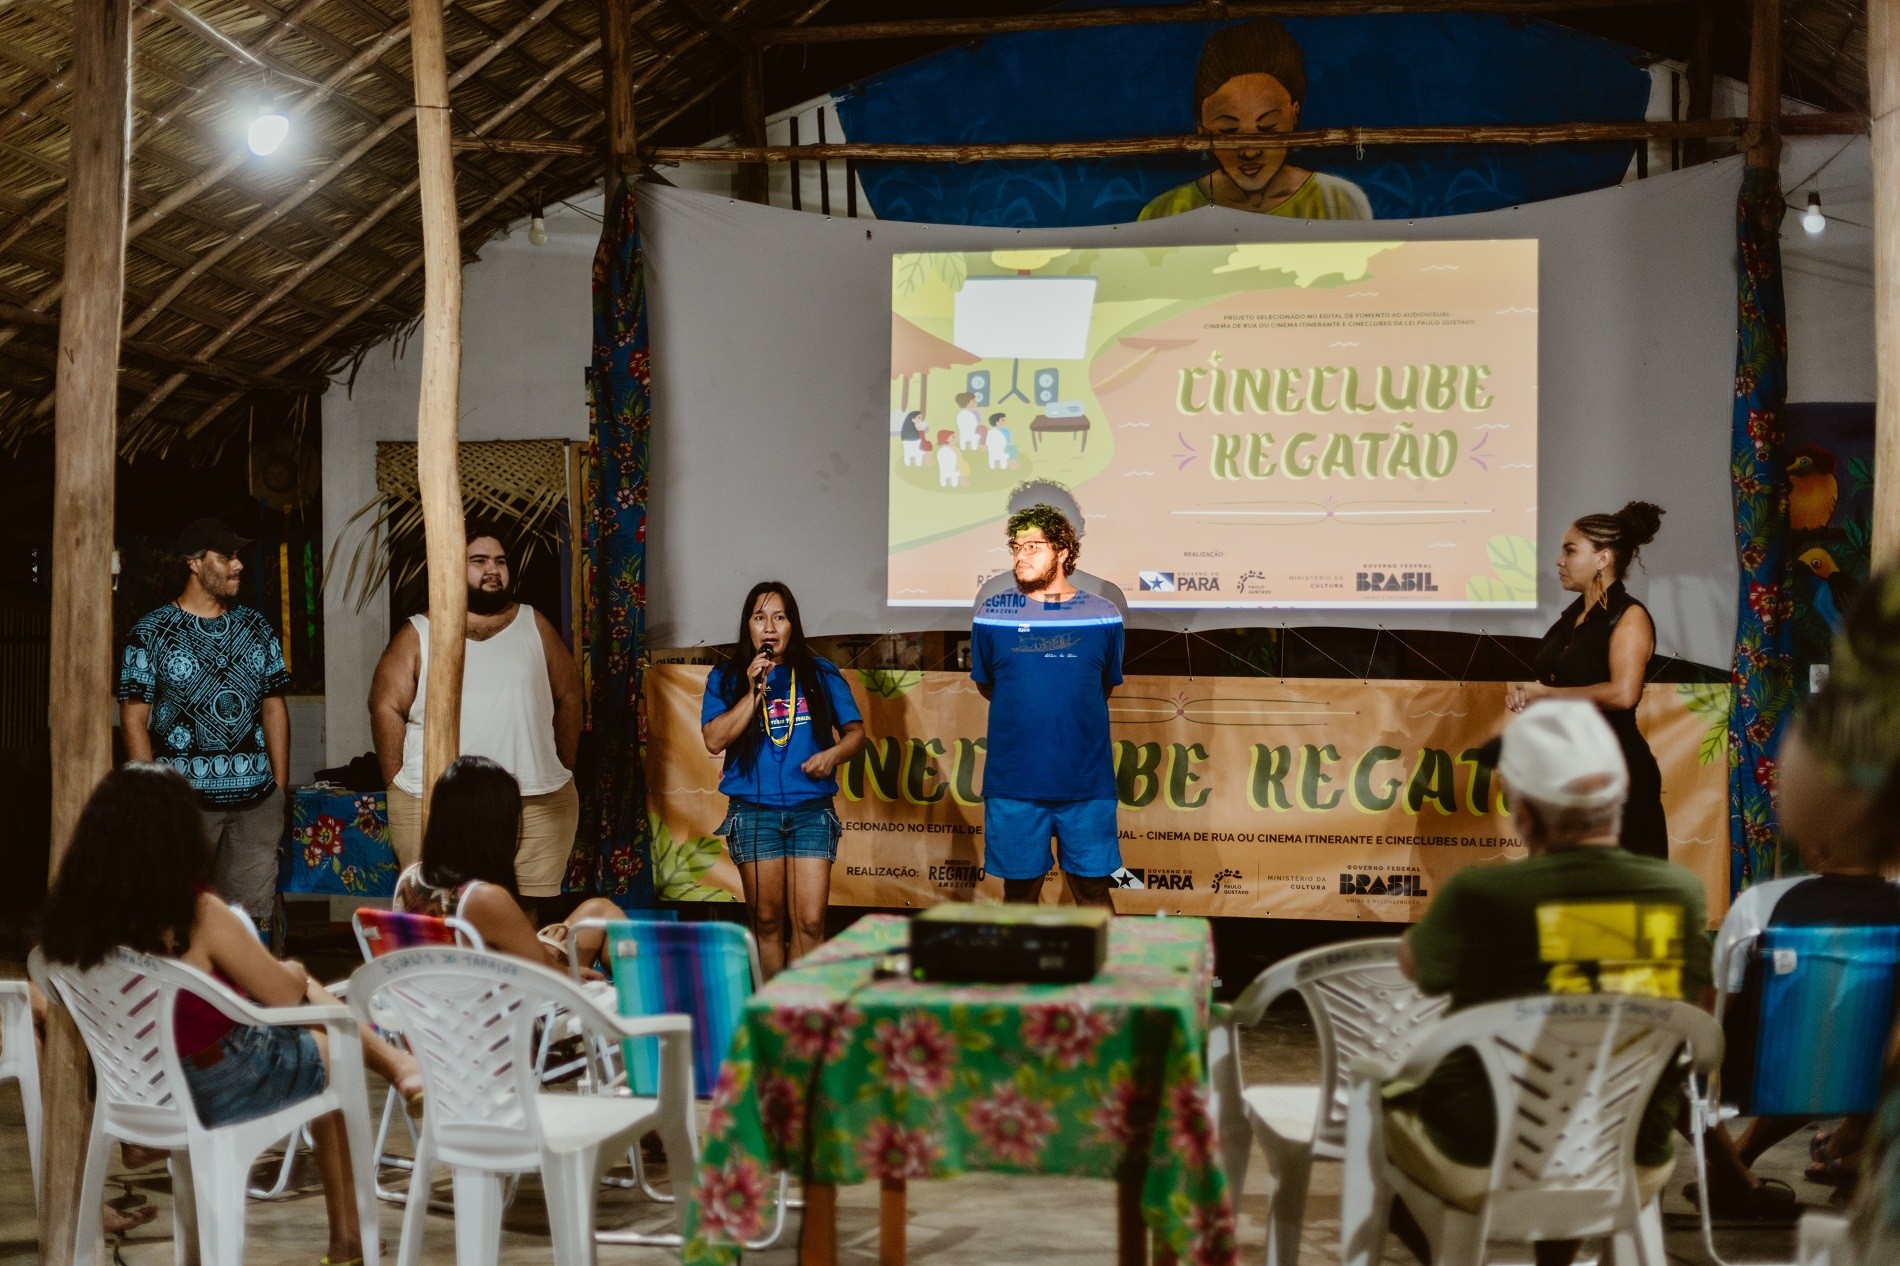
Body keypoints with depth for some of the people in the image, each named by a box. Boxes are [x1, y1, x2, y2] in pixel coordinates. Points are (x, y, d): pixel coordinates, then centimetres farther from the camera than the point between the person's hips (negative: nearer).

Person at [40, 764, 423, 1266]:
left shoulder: (75, 911, -12)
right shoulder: (199, 915, -29)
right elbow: (284, 993, -15)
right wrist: (292, 972, 9)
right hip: (214, 1090, -6)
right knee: (333, 1052, 26)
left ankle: (394, 1059, 38)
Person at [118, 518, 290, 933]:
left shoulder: (257, 627, 11)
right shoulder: (151, 633, -1)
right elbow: (134, 720, -3)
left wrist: (281, 788, 7)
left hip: (257, 798, 4)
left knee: (254, 915, 3)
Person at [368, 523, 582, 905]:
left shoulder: (534, 625, 10)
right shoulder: (418, 634, 5)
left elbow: (568, 698, 13)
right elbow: (387, 708, 1)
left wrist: (564, 771, 10)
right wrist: (401, 786, -4)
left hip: (539, 803, 2)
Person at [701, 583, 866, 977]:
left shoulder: (821, 674, 7)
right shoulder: (726, 677, 5)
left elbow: (855, 730, 8)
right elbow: (714, 740, -6)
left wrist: (834, 754, -13)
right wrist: (755, 692, -12)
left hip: (811, 809, 0)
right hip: (754, 811, 0)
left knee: (810, 922, -7)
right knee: (766, 920, 5)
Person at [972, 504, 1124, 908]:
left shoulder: (1103, 616, 1)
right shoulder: (991, 614, 1)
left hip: (1087, 782, 0)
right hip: (1013, 782, 0)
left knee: (1093, 890, 5)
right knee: (1019, 891, 9)